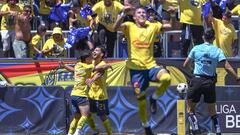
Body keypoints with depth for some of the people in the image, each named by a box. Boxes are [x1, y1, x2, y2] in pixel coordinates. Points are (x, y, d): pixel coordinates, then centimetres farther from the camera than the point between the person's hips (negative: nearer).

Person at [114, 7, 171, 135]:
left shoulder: (153, 27, 9)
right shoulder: (129, 26, 2)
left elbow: (170, 26, 4)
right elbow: (116, 27, -17)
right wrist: (123, 14, -31)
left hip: (150, 65, 2)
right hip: (136, 68, -1)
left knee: (167, 78, -30)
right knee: (141, 99, 1)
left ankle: (154, 98, -2)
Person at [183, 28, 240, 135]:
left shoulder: (196, 49, 2)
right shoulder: (217, 51, 0)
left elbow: (185, 65, 8)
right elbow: (227, 67, -9)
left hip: (197, 81, -1)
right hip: (210, 82, 1)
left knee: (191, 109, 9)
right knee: (212, 111, 15)